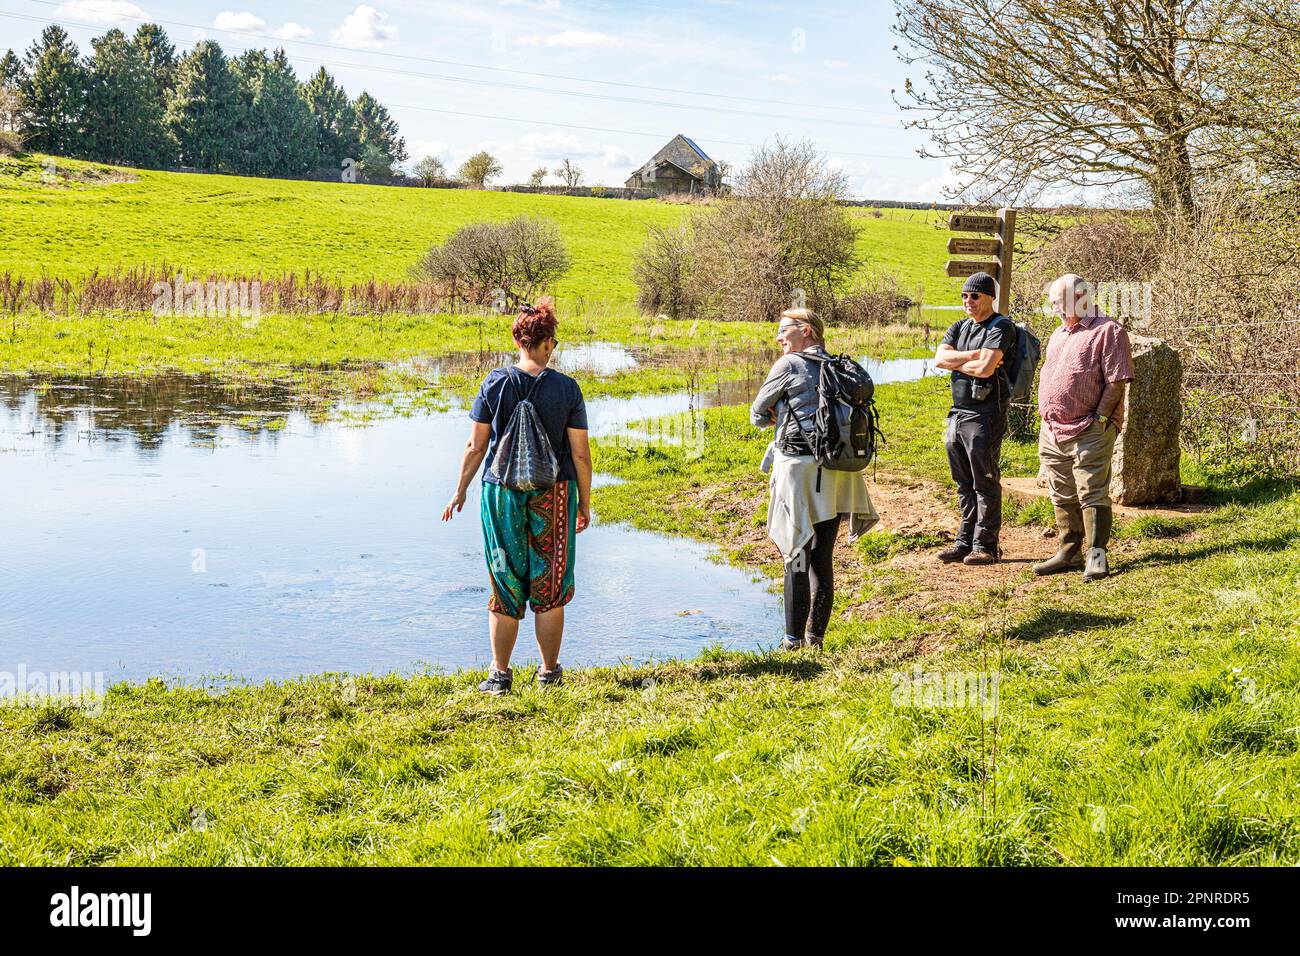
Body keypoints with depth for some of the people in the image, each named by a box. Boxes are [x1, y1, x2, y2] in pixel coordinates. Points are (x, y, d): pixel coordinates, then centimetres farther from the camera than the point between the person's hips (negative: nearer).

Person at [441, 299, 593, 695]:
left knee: (505, 586, 10)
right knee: (549, 588, 10)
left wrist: (460, 491, 10)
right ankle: (549, 672, 19)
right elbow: (580, 454, -3)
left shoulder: (494, 383, -3)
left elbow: (475, 446, -2)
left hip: (501, 492, 1)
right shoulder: (567, 388, -5)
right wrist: (585, 503, 8)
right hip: (553, 496, -1)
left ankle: (500, 674, 14)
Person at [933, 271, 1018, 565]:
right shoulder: (959, 328, 16)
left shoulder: (1001, 327, -7)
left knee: (985, 483, -3)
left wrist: (955, 362, -4)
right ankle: (965, 542, 21)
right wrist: (973, 355, -10)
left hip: (985, 415, -8)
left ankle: (986, 545, 3)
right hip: (958, 414, 8)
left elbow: (985, 368, -20)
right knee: (964, 484, 13)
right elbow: (939, 359, 0)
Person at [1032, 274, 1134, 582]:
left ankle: (1096, 557, -6)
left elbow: (1117, 381, -12)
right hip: (1051, 431, 8)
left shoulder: (1108, 331, -6)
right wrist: (1046, 417, 15)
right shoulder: (1059, 334, 21)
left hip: (1089, 432, -8)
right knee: (1063, 497, 11)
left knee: (1092, 494, -8)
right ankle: (1069, 553, 19)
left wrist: (1100, 419, -16)